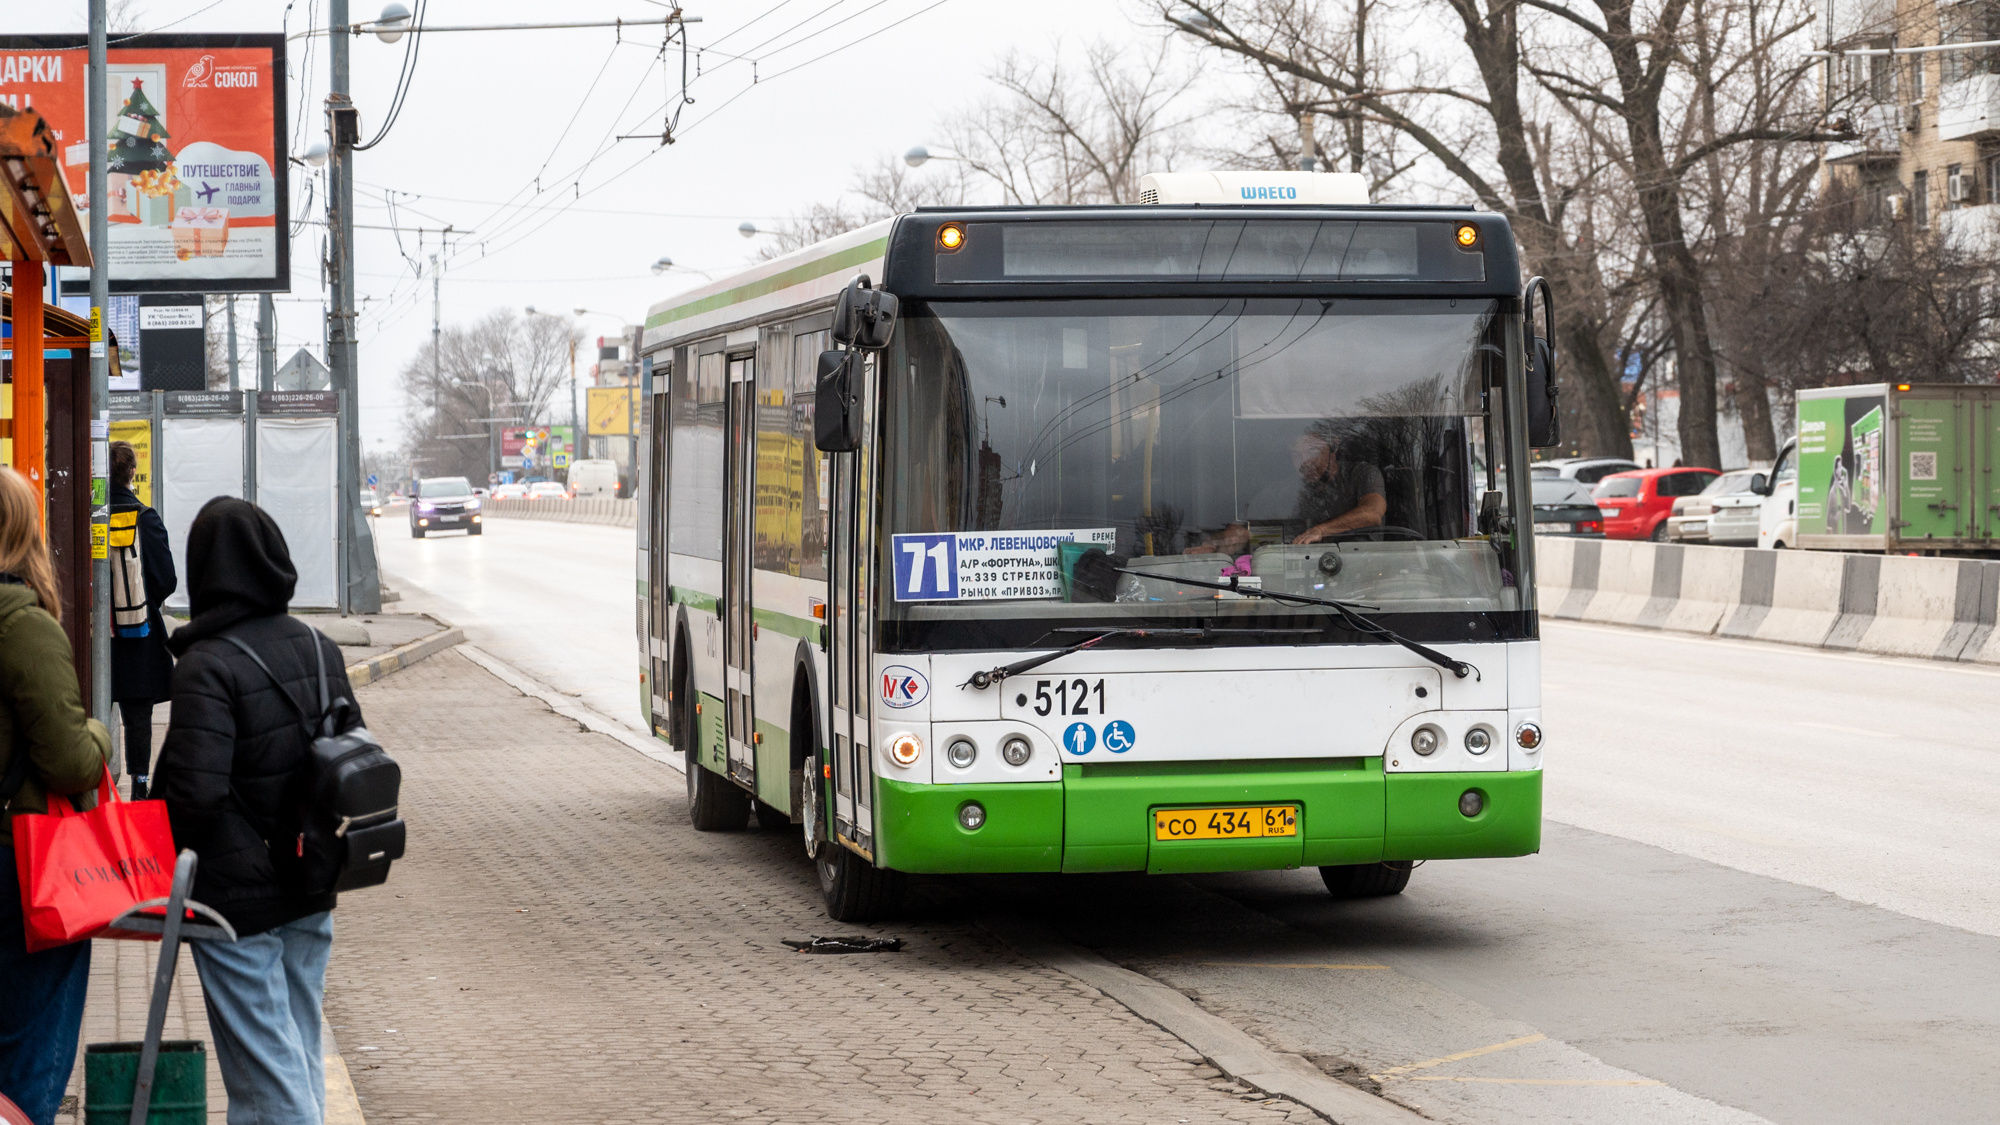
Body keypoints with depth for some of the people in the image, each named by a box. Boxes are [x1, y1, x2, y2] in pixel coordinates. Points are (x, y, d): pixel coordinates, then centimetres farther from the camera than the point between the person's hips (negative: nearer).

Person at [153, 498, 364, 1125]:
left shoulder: (207, 666, -20)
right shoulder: (318, 648, 2)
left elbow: (196, 791, -27)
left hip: (236, 898, -7)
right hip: (311, 888, 7)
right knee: (300, 1055, 20)